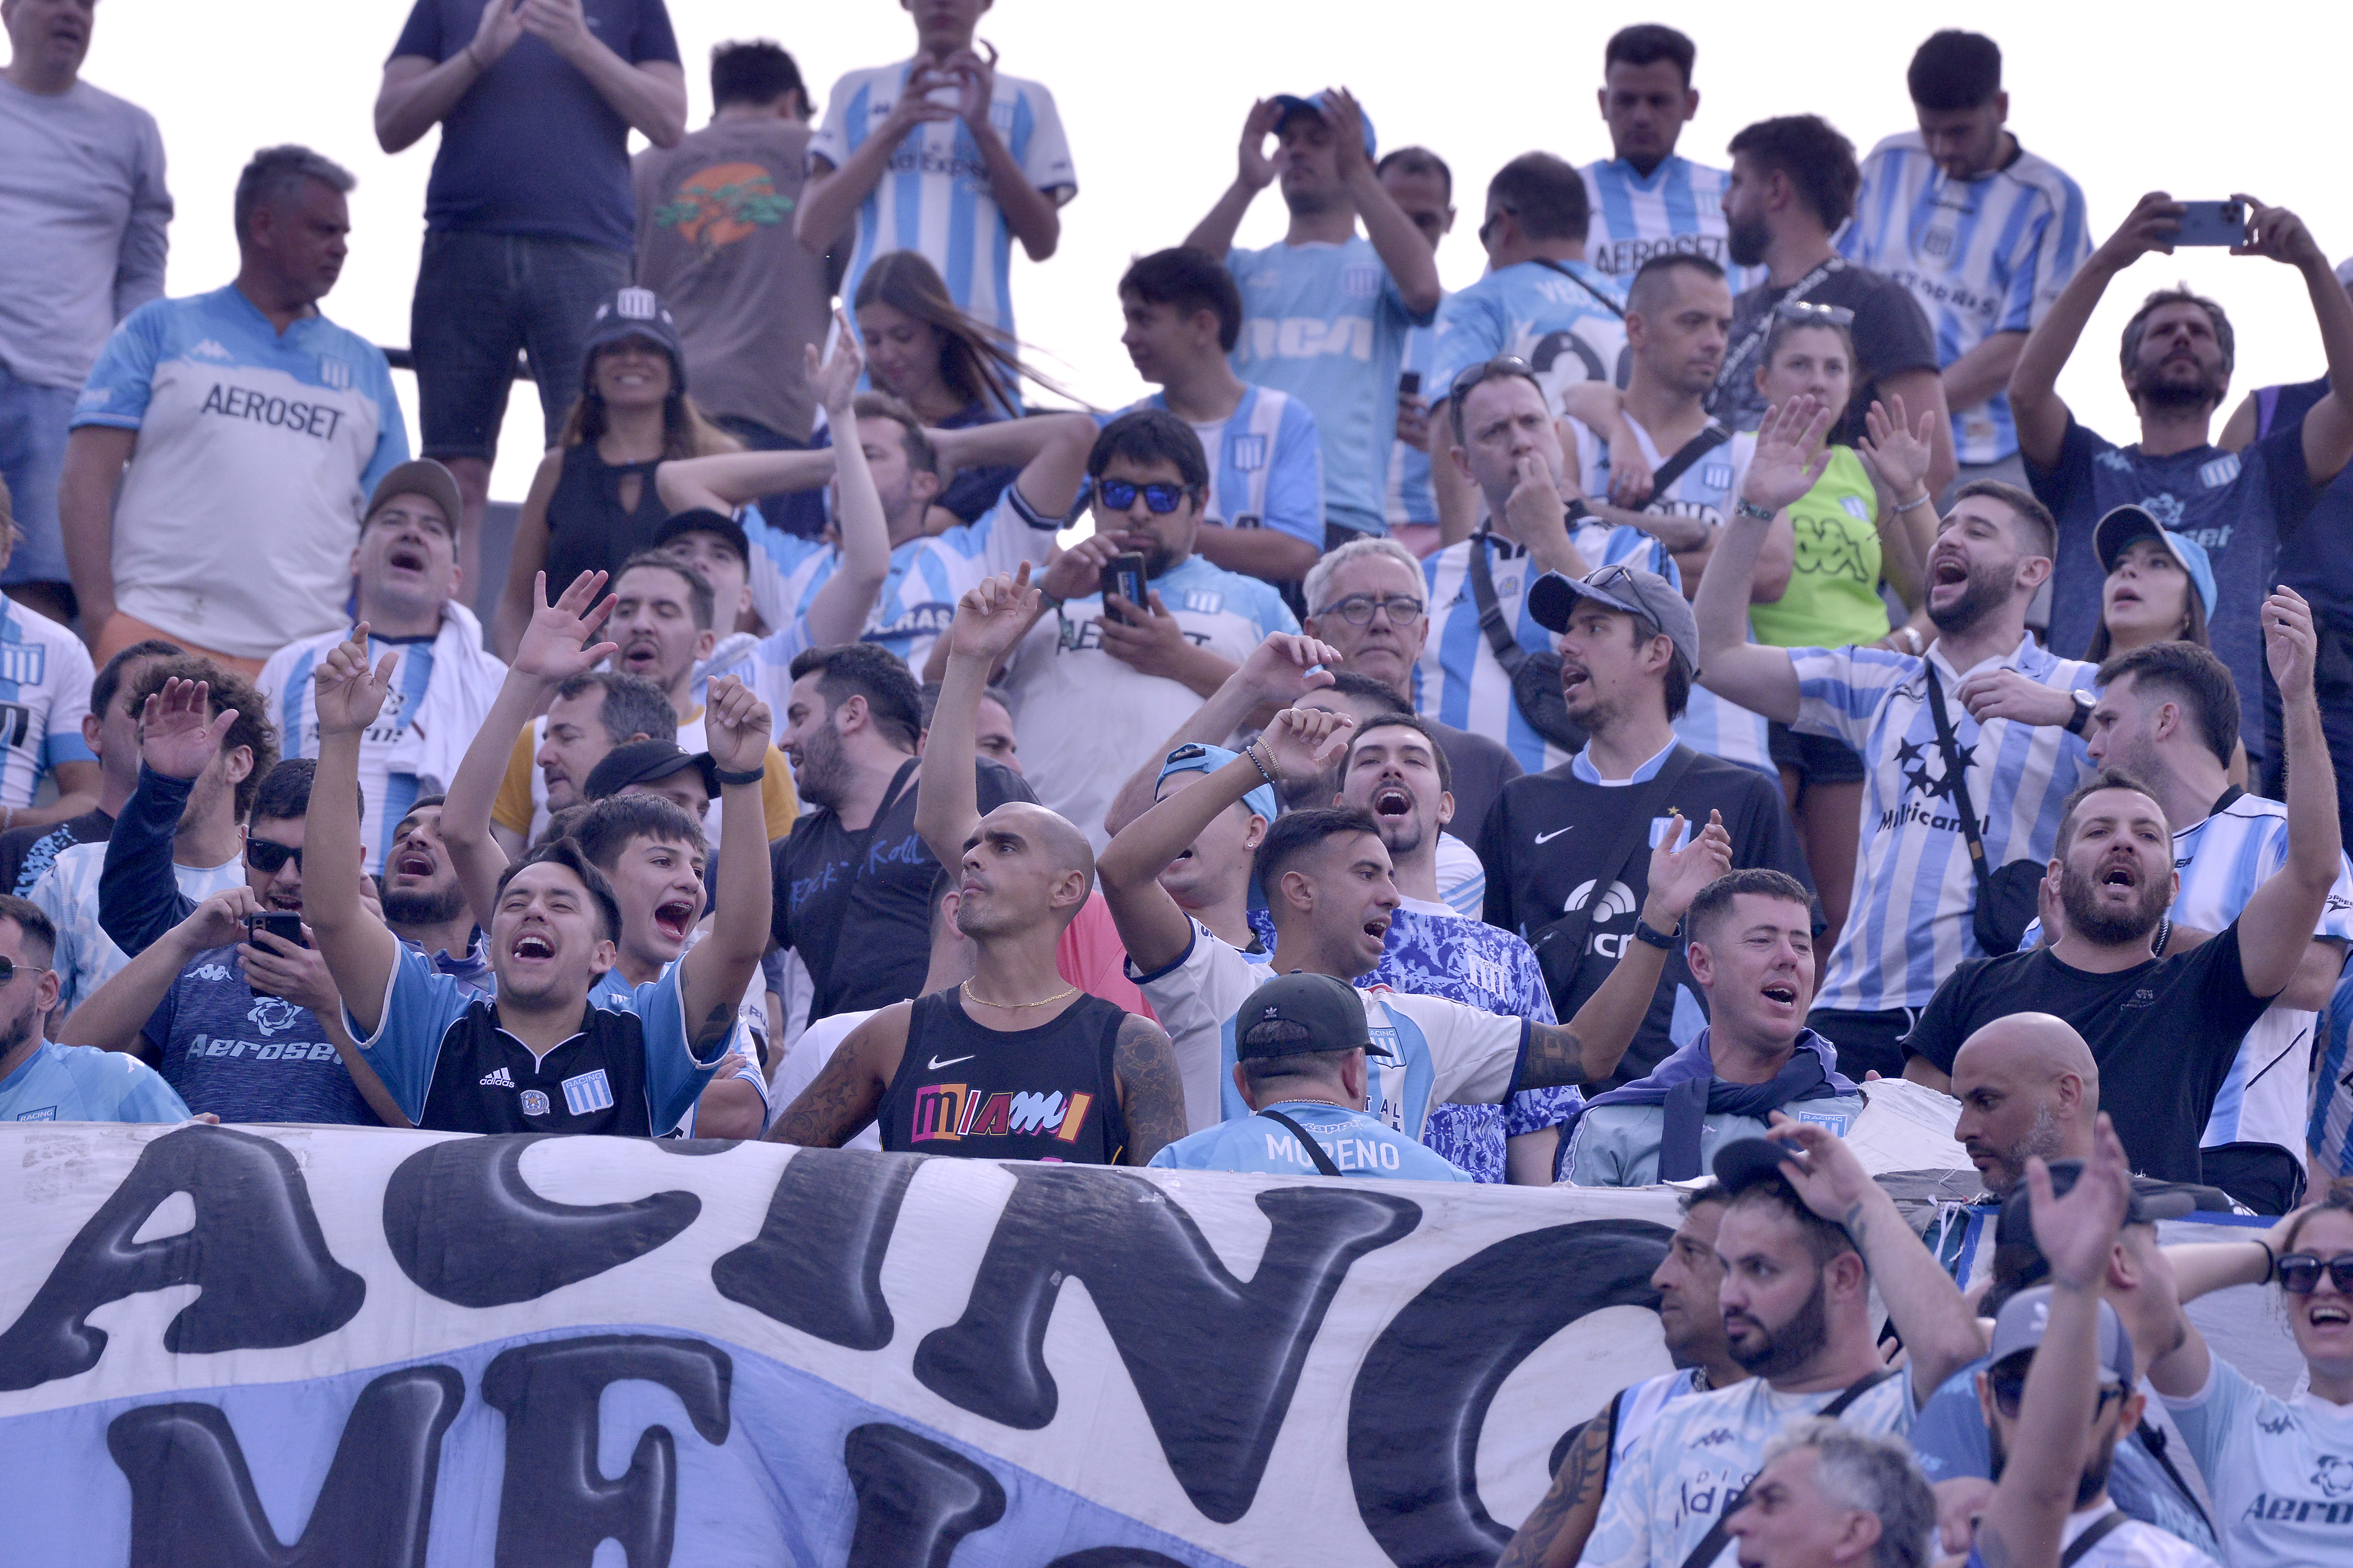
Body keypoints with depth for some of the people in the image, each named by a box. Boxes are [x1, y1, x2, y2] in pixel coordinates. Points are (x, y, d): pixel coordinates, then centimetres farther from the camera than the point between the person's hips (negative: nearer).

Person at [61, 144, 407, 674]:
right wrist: (99, 614, -8)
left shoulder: (365, 366, 22)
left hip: (306, 655, 2)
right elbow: (86, 480, 5)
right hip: (157, 638, -2)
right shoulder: (162, 329, 13)